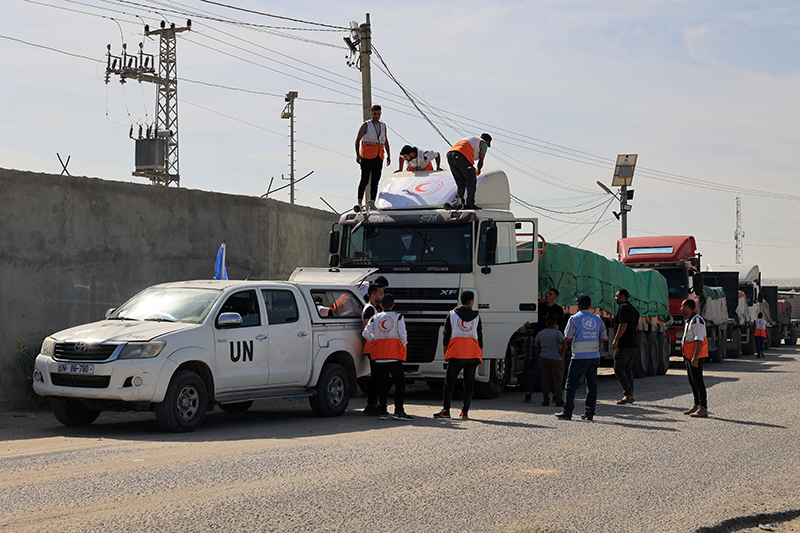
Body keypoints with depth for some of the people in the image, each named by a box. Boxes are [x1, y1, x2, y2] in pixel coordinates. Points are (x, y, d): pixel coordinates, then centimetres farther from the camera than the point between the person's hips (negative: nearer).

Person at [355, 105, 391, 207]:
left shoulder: (383, 126, 17)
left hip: (379, 157, 5)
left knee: (375, 181, 3)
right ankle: (359, 203, -12)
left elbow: (385, 141, 25)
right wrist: (357, 155, -12)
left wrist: (388, 155, 16)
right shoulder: (366, 125, 1)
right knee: (365, 180, -11)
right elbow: (357, 140, 0)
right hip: (367, 156, -5)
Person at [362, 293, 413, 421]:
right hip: (394, 356, -4)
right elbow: (403, 335, -9)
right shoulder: (398, 318, -1)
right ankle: (398, 411, -7)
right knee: (400, 383, 1)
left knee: (382, 384, 8)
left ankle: (383, 411, 7)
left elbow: (366, 333, 1)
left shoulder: (375, 318, 8)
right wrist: (403, 345, 9)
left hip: (379, 356, 4)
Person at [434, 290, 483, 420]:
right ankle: (465, 412, 3)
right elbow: (480, 337, 8)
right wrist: (480, 356, 14)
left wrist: (445, 353, 11)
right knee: (469, 383, 6)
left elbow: (446, 335, 3)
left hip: (455, 354, -1)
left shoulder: (452, 315, 2)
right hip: (472, 355, 1)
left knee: (449, 382, 7)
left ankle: (445, 410, 2)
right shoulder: (476, 316, 5)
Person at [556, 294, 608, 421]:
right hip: (594, 356, 4)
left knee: (571, 384, 1)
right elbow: (604, 338, 11)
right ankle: (589, 413, 7)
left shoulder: (574, 318, -5)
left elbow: (568, 338, -7)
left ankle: (567, 412, 0)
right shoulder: (598, 319, 9)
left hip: (579, 357, -4)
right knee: (592, 384, 9)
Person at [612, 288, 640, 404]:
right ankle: (629, 395, 11)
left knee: (619, 369, -7)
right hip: (633, 345, 9)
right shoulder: (634, 309, 19)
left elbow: (623, 325, -20)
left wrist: (616, 339, -18)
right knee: (628, 369, 12)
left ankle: (628, 394, -16)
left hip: (623, 345, -9)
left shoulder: (624, 308, -11)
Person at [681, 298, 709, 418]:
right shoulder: (689, 320, 18)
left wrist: (695, 358, -27)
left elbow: (699, 340, -22)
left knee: (698, 381, -11)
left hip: (696, 357, -11)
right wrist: (687, 358, 25)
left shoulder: (697, 321, -15)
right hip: (689, 356, 11)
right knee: (692, 381, 15)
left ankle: (703, 409, -12)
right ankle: (697, 406, 23)